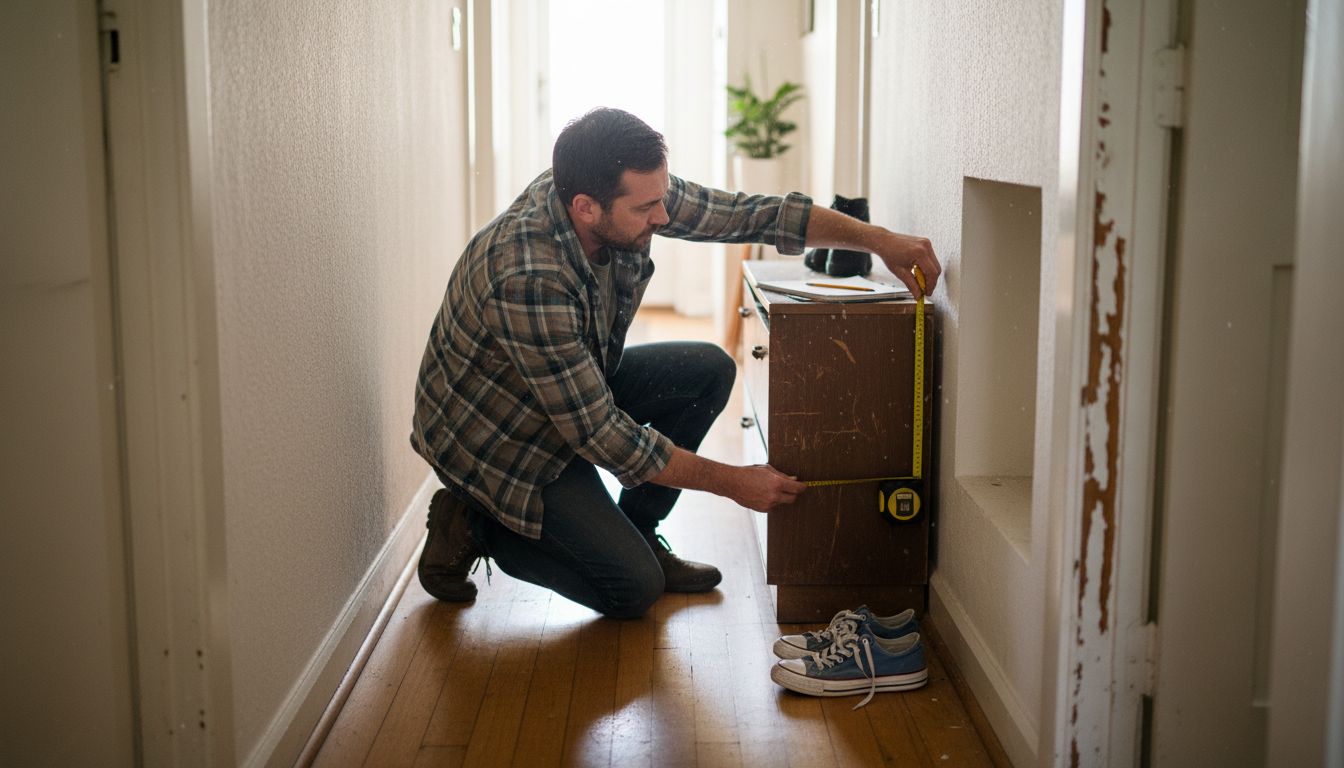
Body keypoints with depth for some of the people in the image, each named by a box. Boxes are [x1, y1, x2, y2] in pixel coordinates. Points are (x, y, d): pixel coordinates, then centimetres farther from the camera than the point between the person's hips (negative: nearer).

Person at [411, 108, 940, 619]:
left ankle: (635, 533, 8)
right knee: (633, 590, -13)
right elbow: (598, 434, -31)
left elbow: (748, 213, -7)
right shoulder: (527, 280, -38)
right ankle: (473, 525, 5)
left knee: (709, 370, -6)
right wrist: (732, 482, -24)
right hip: (496, 436, -8)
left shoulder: (629, 193, -18)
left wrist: (879, 239, -15)